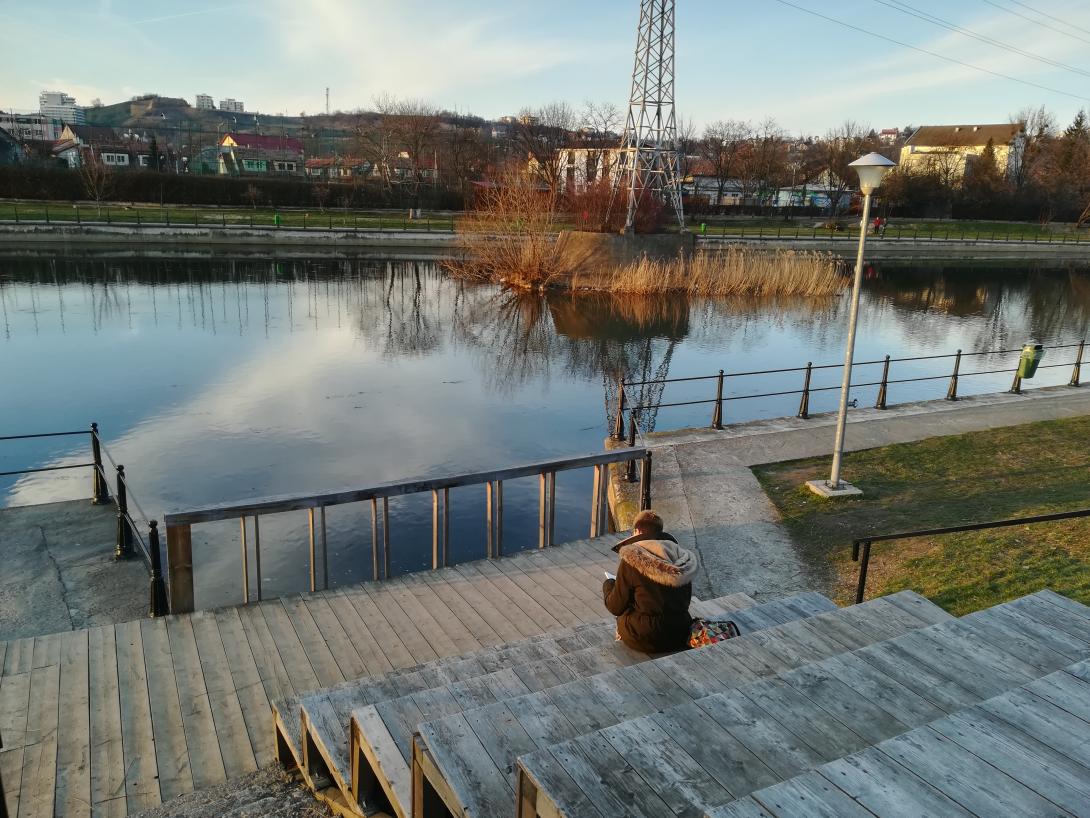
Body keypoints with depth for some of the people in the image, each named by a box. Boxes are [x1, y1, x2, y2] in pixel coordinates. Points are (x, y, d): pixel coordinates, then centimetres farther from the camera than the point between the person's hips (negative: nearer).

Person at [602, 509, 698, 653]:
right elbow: (686, 601, 10)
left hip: (646, 641, -3)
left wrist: (608, 584, 16)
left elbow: (616, 607, -4)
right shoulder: (681, 556, 0)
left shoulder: (631, 560, -13)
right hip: (681, 637, 3)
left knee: (623, 617, 24)